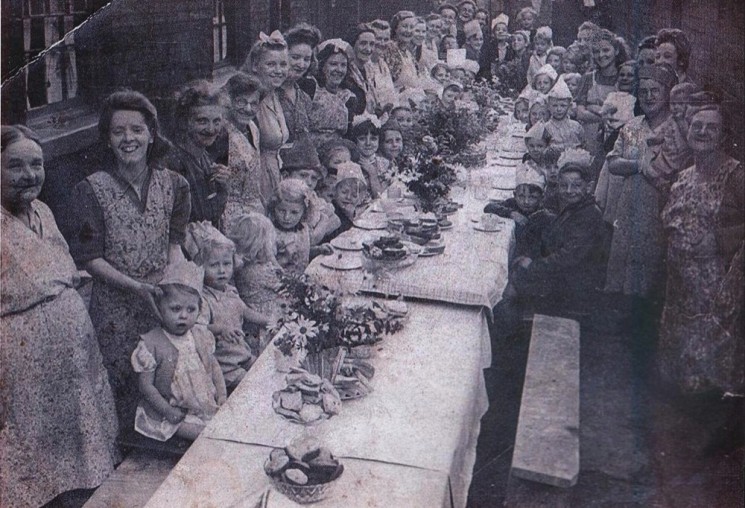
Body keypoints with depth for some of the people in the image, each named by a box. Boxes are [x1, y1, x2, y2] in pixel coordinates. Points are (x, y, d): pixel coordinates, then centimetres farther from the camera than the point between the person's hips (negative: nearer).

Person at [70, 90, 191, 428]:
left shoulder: (172, 184, 1)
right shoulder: (93, 189, -10)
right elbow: (88, 258, -8)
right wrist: (136, 287, -18)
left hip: (164, 302, 3)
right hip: (115, 308, -3)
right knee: (123, 390, 6)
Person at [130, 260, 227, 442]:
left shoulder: (202, 335, 3)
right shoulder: (150, 344, -13)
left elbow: (214, 367, 13)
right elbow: (145, 385, -12)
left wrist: (222, 397, 1)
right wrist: (168, 411, -16)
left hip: (207, 405, 6)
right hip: (176, 412, -6)